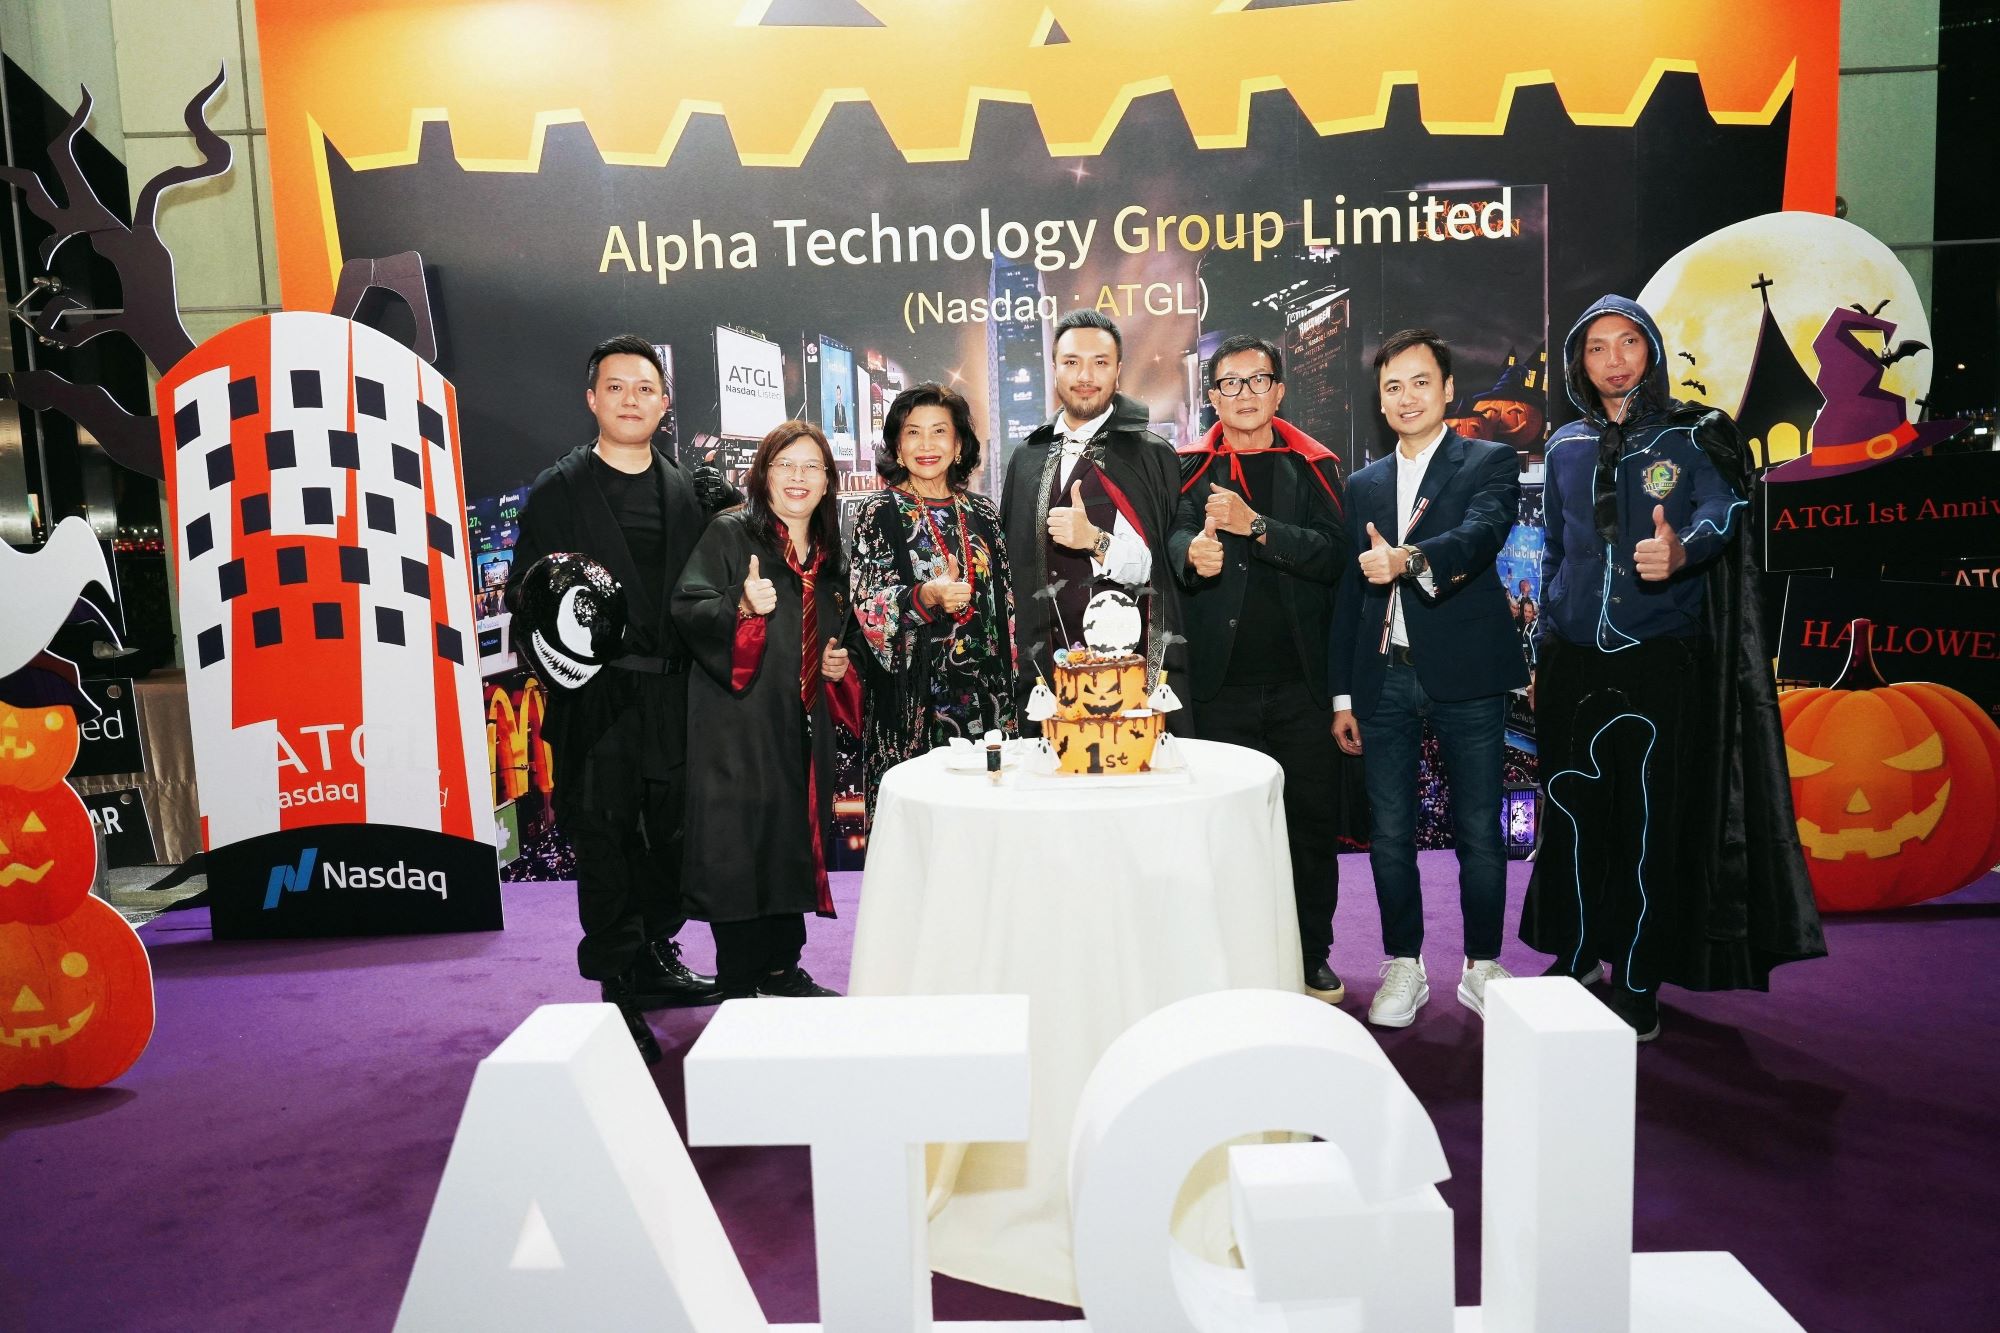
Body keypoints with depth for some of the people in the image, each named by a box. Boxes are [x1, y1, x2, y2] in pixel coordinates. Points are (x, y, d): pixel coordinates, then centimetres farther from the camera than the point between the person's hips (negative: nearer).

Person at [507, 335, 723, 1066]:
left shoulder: (686, 491, 11)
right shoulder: (557, 491, 1)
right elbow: (523, 594, -2)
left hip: (673, 695, 4)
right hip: (597, 696, -4)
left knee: (671, 834, 14)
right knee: (605, 841, 1)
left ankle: (655, 958, 32)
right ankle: (619, 990, 10)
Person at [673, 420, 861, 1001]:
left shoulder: (829, 555, 16)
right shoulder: (729, 533, -2)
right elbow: (687, 607, -12)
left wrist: (839, 664, 7)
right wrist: (742, 607, -30)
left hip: (802, 724, 6)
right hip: (738, 719, -6)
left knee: (794, 839, 10)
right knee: (739, 844, -5)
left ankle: (782, 969, 22)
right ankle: (739, 985, 5)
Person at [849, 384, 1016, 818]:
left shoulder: (982, 513, 11)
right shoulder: (880, 513, 0)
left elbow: (1004, 603, 15)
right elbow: (868, 606, -9)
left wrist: (1010, 684, 11)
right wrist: (926, 597, -27)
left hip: (985, 693, 4)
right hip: (913, 698, -3)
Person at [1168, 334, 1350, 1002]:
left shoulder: (1313, 467, 8)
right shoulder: (1188, 468, 8)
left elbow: (1331, 552, -6)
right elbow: (1176, 535, -9)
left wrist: (1255, 524, -19)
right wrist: (1193, 553, -33)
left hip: (1301, 677, 1)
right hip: (1221, 679, -1)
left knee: (1312, 819, 6)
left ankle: (1312, 957, 21)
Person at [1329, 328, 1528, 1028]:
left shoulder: (1491, 463, 3)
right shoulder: (1363, 485, 15)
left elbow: (1480, 534, -19)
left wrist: (1409, 559, -39)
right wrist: (1343, 693, 10)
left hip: (1465, 674, -3)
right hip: (1384, 678, 4)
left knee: (1479, 832, 3)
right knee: (1389, 834, 6)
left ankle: (1482, 968, 19)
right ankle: (1404, 968, 19)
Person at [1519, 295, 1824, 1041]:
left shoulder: (1692, 435, -1)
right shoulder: (1565, 448, 10)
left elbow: (1721, 513, -18)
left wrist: (1683, 549, -42)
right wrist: (1541, 655, 16)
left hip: (1661, 662, -3)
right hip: (1573, 662, 4)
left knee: (1650, 823, 0)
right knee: (1571, 814, 8)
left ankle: (1638, 983, 12)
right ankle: (1575, 956, 24)